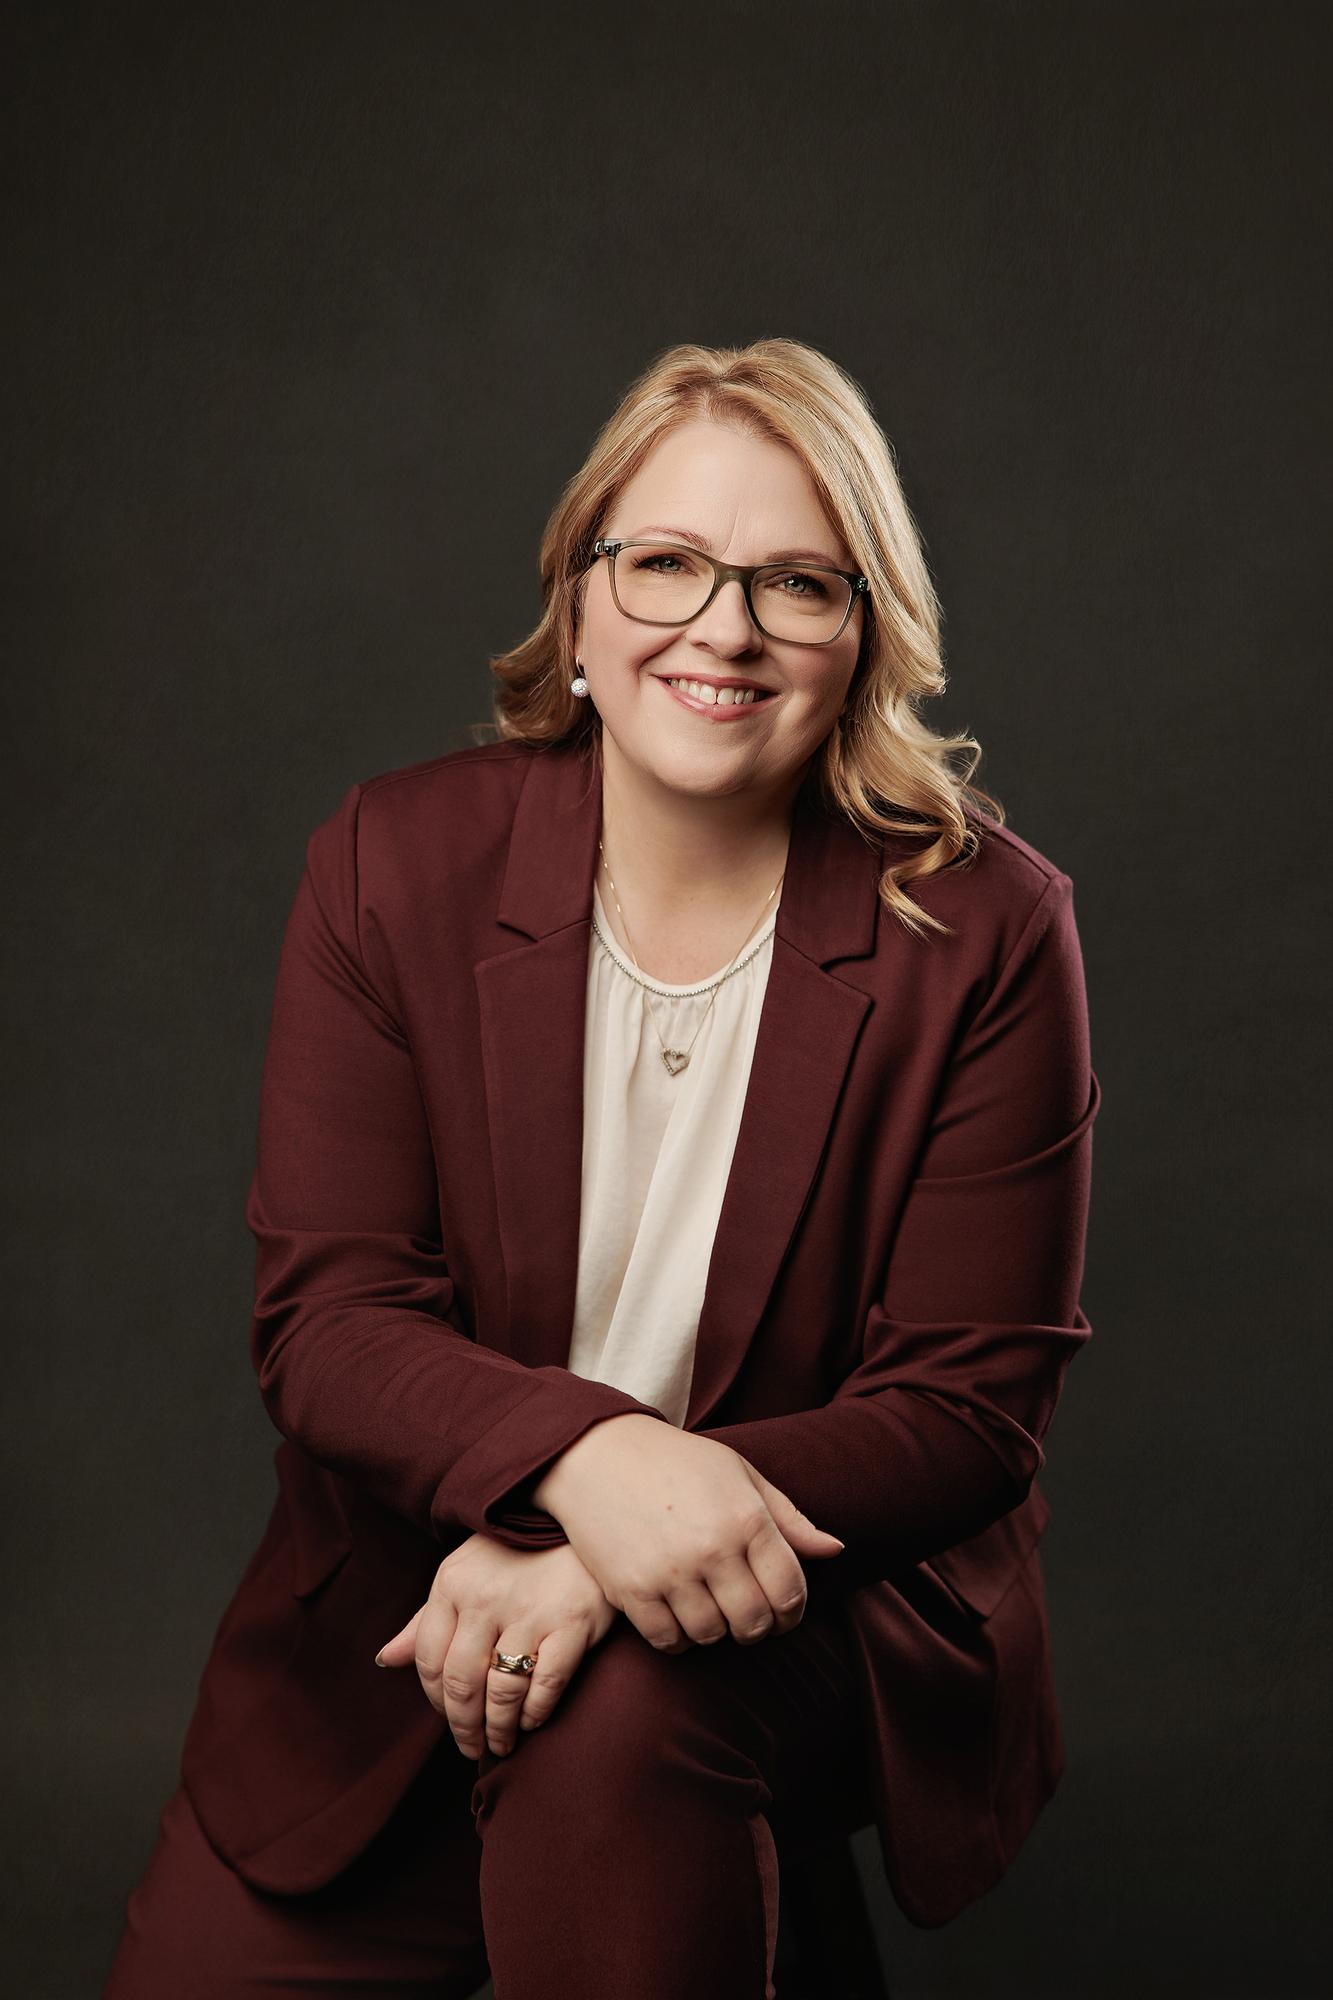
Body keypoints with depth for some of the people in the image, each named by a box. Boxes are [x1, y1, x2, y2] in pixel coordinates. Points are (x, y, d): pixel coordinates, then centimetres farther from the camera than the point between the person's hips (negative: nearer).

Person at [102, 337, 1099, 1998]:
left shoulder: (981, 929, -10)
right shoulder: (394, 864, -5)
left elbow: (972, 1406, -10)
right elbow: (323, 1317, -8)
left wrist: (594, 1574, -23)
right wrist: (579, 1454, -29)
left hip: (810, 1598, -2)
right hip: (410, 1607, 3)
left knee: (610, 1719, -34)